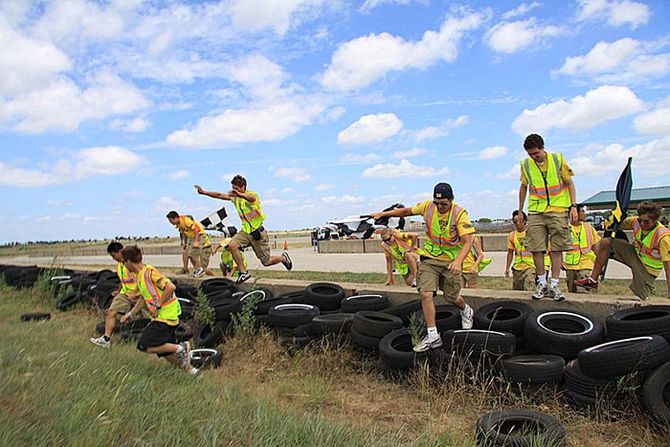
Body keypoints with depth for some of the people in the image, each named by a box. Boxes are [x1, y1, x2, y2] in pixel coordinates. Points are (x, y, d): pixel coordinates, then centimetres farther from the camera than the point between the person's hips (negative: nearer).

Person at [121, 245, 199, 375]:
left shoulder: (149, 271, -16)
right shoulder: (140, 276, 14)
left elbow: (171, 287, -26)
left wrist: (157, 306, -20)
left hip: (165, 317, -10)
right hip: (163, 317, 10)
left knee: (144, 346, -11)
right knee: (166, 353, 12)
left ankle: (180, 348, -7)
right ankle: (191, 370, 20)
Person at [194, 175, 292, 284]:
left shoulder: (252, 195, -18)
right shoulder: (235, 197, 4)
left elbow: (251, 198, -43)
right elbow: (219, 195, 5)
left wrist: (239, 194, -64)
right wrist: (203, 192, -5)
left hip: (258, 232, -6)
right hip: (245, 231, 6)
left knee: (266, 262, -2)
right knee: (232, 245, -23)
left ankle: (283, 257, 30)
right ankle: (243, 272, -11)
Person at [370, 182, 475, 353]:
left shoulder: (460, 213, -17)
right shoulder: (427, 207, -6)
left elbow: (468, 241, -23)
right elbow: (407, 211, 11)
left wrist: (458, 261, -39)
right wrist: (382, 214, 10)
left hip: (451, 261, -2)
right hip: (429, 259, 3)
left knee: (452, 297, 8)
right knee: (426, 294, -13)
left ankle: (466, 311, 46)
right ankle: (433, 336, -5)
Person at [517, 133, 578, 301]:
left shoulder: (558, 159, -1)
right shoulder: (525, 164, 4)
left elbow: (569, 183, 4)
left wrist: (573, 206, -3)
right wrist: (520, 210, 17)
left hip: (558, 210, -2)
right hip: (536, 212, 2)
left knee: (557, 249, -2)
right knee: (536, 248, -3)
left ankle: (554, 285, 4)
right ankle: (542, 284, 10)